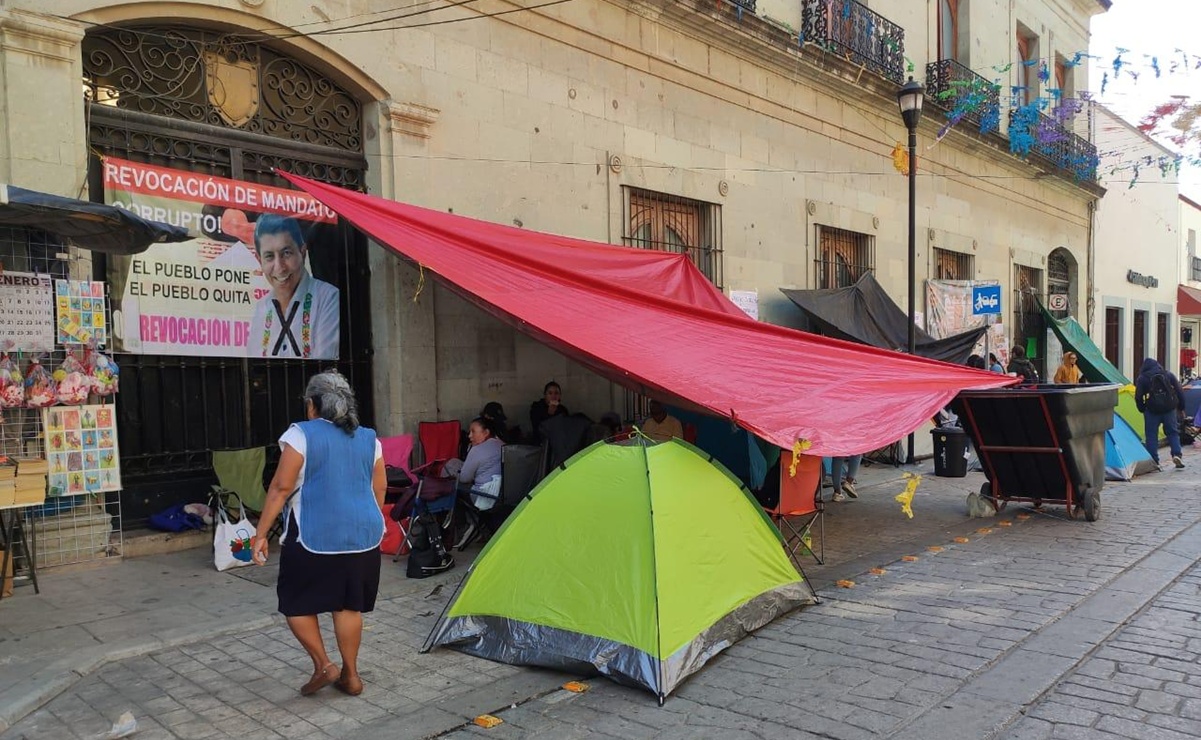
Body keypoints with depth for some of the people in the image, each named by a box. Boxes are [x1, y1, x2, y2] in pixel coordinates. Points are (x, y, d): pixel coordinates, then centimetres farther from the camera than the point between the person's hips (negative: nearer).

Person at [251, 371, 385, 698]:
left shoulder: (301, 434, -7)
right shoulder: (368, 438, 8)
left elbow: (281, 487, -10)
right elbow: (380, 488, 14)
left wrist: (261, 533, -5)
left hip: (314, 536, -5)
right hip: (362, 534, 5)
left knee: (296, 603, 13)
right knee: (349, 605, 13)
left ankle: (323, 666, 8)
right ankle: (350, 675, 19)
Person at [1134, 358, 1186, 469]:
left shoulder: (1142, 378, -1)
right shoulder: (1168, 375, 9)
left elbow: (1138, 397, -3)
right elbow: (1180, 392, 9)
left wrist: (1142, 410, 11)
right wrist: (1180, 407, 18)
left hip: (1152, 410, -3)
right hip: (1169, 409, 3)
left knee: (1151, 435, 5)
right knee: (1173, 432, 15)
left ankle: (1154, 461, 3)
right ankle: (1177, 454, -1)